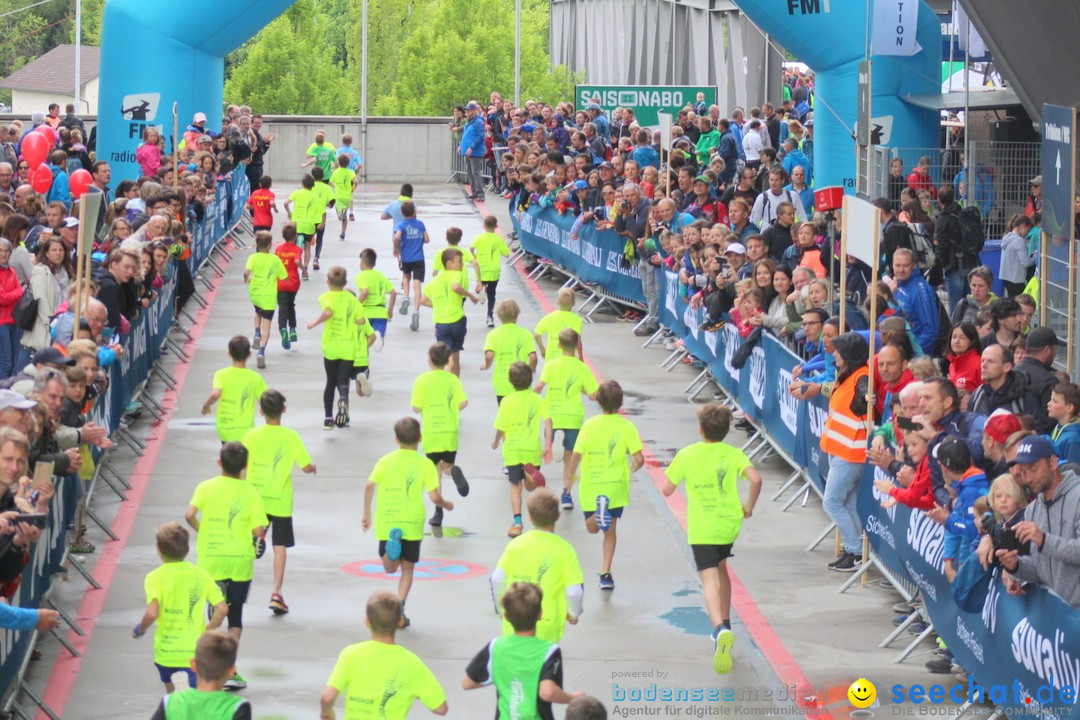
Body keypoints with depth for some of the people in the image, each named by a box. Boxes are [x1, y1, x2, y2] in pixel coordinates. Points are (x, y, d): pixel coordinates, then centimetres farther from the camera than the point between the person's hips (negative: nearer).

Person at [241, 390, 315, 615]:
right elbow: (307, 467, -6)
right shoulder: (291, 437, -10)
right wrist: (313, 467, 16)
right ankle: (276, 593, -2)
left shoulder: (252, 435, -8)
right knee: (280, 547, 4)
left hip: (254, 500, 1)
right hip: (281, 501, -1)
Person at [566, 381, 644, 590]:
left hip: (591, 486, -1)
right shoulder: (627, 427, -8)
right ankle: (605, 573, 10)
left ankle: (599, 513, -22)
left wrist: (571, 476, 6)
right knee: (610, 530, 16)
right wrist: (634, 467, 11)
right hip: (616, 486, 1)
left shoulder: (590, 425, -8)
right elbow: (639, 458, -12)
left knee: (592, 528, 15)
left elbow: (576, 455, -11)